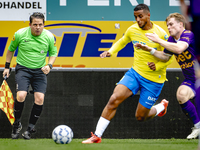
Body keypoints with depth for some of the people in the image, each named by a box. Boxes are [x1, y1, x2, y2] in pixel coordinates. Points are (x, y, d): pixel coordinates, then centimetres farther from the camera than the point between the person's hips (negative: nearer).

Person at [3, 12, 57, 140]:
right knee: (21, 95, -23)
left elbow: (53, 53, 8)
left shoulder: (49, 37, -7)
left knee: (40, 98, -14)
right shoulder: (20, 34, -10)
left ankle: (31, 128, 5)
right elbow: (11, 50, 7)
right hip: (23, 68, -2)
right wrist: (7, 67, 8)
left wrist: (49, 65, -11)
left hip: (40, 70, 2)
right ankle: (17, 124, 1)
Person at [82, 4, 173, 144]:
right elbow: (121, 42, 19)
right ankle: (97, 136, -11)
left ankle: (162, 106, 36)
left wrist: (157, 66, -22)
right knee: (114, 99, -17)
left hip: (153, 79, -4)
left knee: (140, 117, 3)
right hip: (135, 72, 4)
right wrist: (111, 51, 1)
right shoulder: (132, 30, -1)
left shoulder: (160, 34, -15)